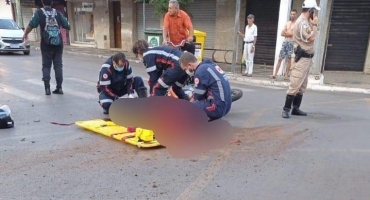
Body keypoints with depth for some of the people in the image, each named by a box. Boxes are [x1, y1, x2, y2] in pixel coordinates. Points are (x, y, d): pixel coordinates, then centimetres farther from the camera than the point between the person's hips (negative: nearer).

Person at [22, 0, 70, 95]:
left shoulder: (39, 12, -1)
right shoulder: (57, 13, 6)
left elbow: (31, 25, -9)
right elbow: (67, 26, 9)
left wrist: (25, 35, 8)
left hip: (46, 44, -2)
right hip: (58, 43, 2)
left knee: (46, 66, 8)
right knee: (58, 65, 7)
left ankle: (47, 88, 2)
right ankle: (59, 88, 7)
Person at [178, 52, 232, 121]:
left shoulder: (201, 71, -15)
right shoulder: (210, 64, 11)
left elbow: (198, 97, -6)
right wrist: (191, 101, 19)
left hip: (217, 107, -10)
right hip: (225, 106, 10)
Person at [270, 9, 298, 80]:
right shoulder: (287, 23, 16)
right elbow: (282, 33, 10)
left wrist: (286, 32, -5)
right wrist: (289, 33, -7)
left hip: (291, 43, -4)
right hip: (285, 42, 4)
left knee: (289, 59, -1)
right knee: (280, 58, 1)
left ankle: (286, 75, 5)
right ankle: (274, 74, 1)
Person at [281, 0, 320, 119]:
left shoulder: (305, 21, 16)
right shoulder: (302, 22, -15)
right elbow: (311, 38, -20)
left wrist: (313, 25, 11)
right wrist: (315, 24, -10)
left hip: (306, 58, 11)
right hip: (302, 58, -11)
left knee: (302, 86, 12)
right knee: (295, 85, -12)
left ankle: (296, 108, 18)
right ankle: (286, 109, -8)